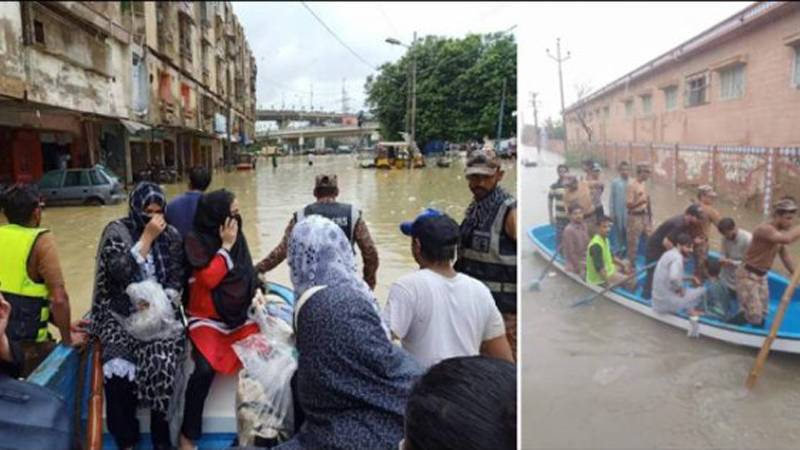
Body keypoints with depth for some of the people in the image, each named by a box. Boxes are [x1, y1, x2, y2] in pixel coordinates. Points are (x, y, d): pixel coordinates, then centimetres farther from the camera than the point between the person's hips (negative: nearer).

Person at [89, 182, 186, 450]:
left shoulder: (171, 235, 7)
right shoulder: (116, 231, -1)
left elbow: (176, 278, 7)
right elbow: (120, 272, -16)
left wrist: (162, 305, -11)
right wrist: (147, 237, -15)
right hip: (121, 314, -1)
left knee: (162, 361, -27)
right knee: (118, 370, -26)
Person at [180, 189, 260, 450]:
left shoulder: (236, 235, 6)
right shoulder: (196, 240, -9)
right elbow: (209, 279, -19)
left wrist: (256, 293, 1)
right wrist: (226, 246, -16)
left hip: (239, 314, 5)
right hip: (208, 317, -4)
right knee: (205, 369, -26)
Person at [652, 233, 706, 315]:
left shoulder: (669, 254, 9)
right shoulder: (677, 257, -18)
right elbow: (674, 278, -35)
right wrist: (680, 289, -17)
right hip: (667, 302, -9)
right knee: (702, 290, 0)